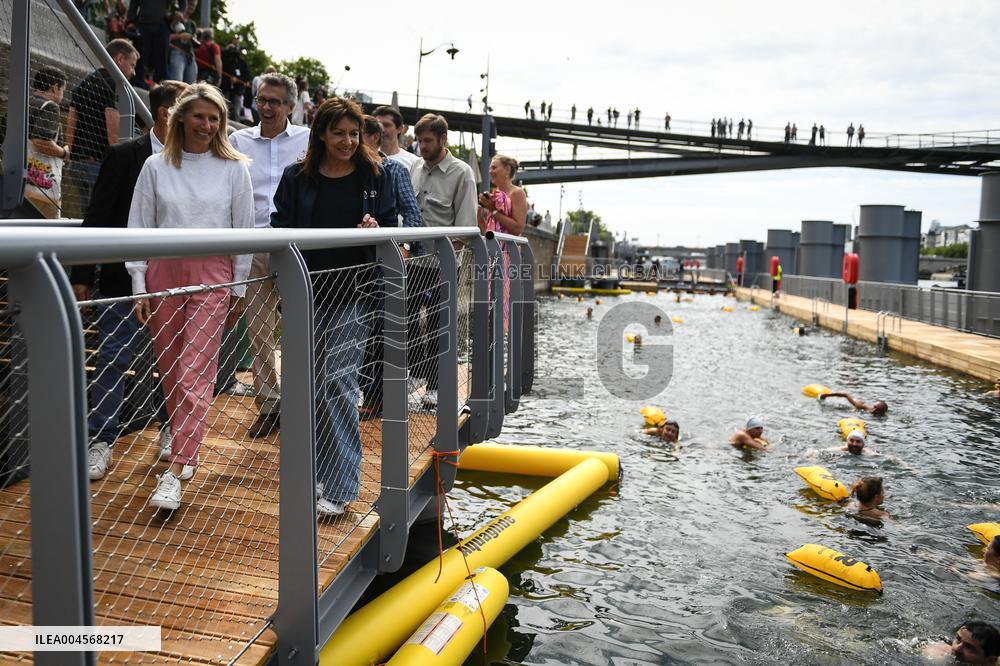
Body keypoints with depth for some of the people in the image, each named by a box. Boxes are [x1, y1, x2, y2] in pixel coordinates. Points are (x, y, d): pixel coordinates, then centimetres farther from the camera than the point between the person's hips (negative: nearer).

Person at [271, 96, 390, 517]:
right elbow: (280, 229, 7)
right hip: (307, 294, 2)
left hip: (352, 295, -2)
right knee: (313, 384, 9)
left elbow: (390, 227, 11)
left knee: (339, 383, -6)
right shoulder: (297, 178, 6)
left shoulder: (373, 176, 5)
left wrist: (376, 230, -13)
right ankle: (319, 471, 24)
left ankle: (341, 485, 1)